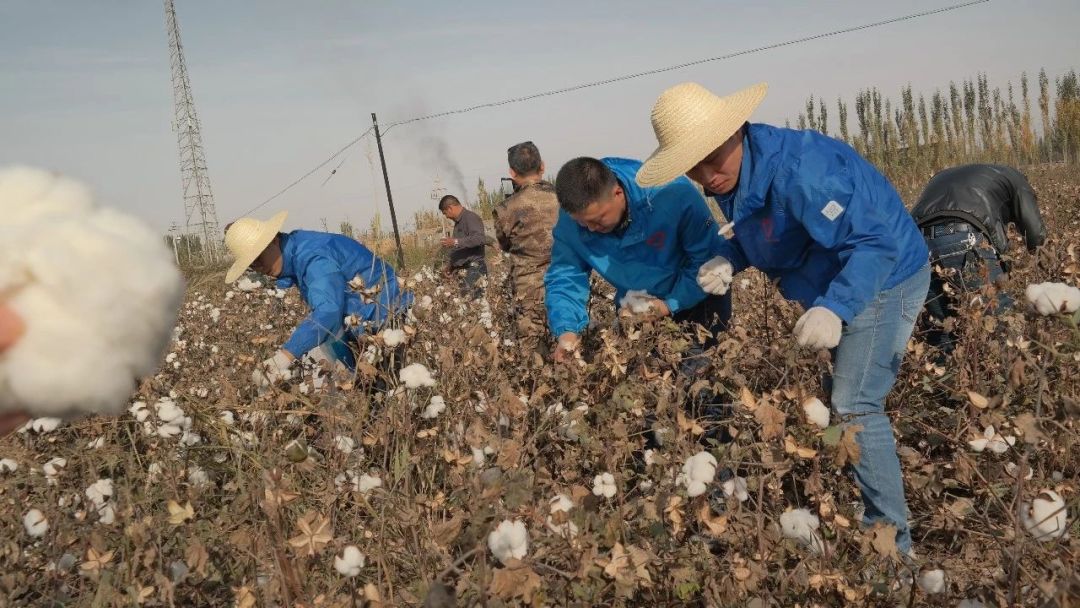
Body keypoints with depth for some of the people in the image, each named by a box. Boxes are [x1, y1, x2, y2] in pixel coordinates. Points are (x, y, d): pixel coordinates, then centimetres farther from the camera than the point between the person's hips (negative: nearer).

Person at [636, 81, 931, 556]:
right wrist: (729, 260, -9)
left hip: (882, 278, -10)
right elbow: (762, 233, 13)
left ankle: (891, 539, -4)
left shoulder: (796, 170, -33)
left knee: (853, 408, -14)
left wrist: (834, 308, -47)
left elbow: (875, 243, -35)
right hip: (835, 284, 10)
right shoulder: (735, 178, -4)